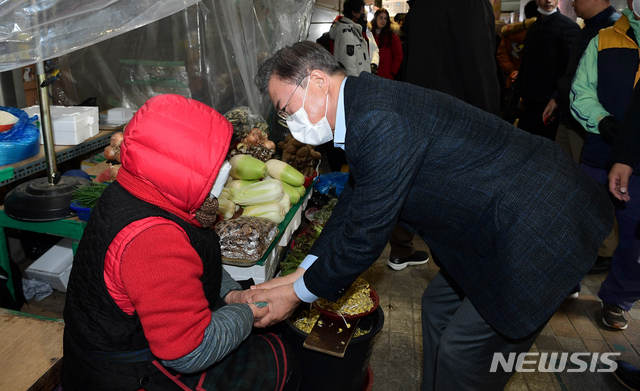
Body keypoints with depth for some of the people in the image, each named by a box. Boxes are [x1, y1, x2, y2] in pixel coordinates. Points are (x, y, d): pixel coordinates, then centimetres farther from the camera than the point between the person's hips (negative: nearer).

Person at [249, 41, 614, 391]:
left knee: (464, 357, -1)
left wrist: (299, 294, -7)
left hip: (540, 231, -10)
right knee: (441, 302, 21)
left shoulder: (378, 121, -27)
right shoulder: (364, 104, 6)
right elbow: (352, 204, 10)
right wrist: (300, 275, 6)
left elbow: (365, 233, -22)